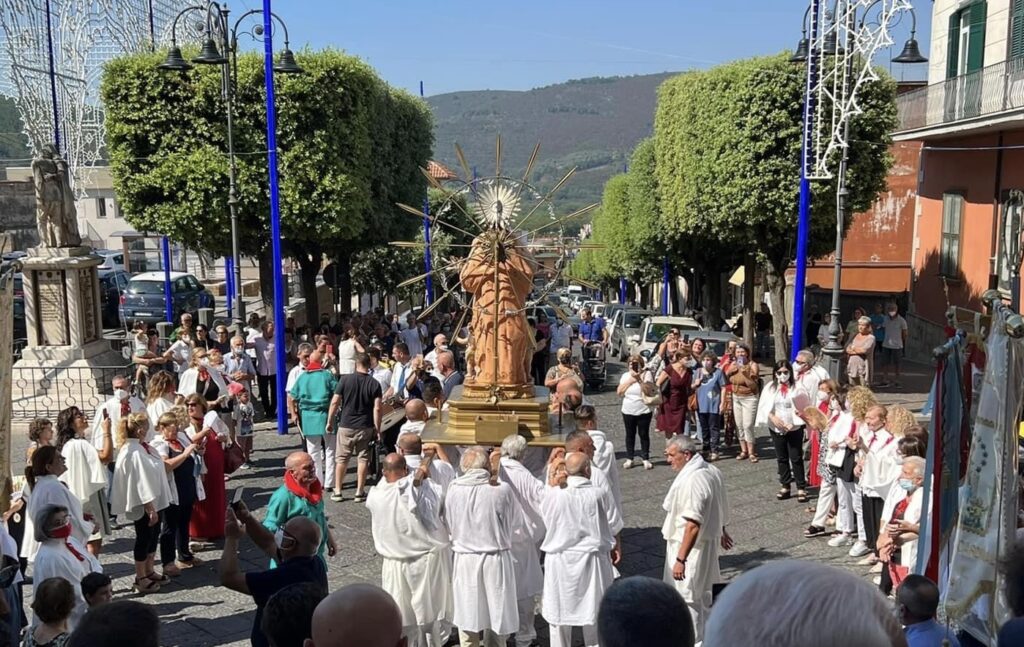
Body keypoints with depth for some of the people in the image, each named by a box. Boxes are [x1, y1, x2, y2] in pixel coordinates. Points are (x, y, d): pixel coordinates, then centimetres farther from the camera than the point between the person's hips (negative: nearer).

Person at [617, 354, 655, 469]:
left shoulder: (647, 374, -6)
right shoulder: (625, 375, 4)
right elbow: (619, 392, -5)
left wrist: (639, 379, -25)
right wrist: (630, 380, -12)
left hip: (644, 411, -3)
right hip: (628, 411, 3)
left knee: (644, 434, 5)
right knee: (630, 435, 10)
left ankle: (645, 458, 16)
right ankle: (629, 458, 19)